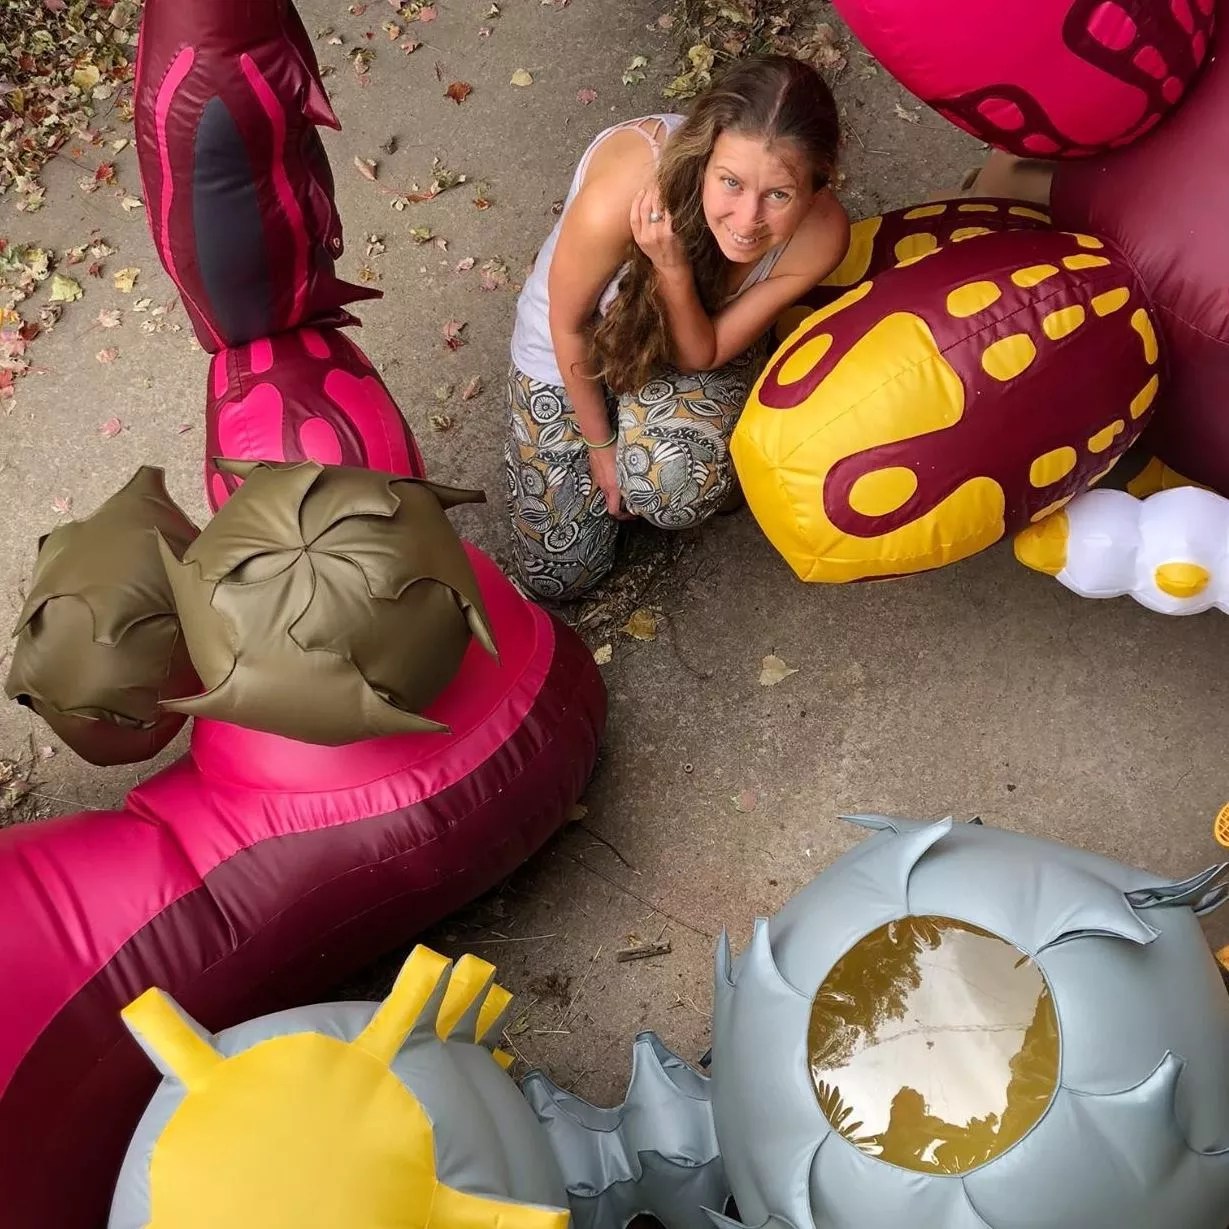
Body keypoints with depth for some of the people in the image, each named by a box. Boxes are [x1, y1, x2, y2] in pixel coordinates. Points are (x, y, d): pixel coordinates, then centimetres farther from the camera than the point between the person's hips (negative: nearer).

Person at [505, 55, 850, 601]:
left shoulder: (819, 238, -32)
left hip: (692, 338, 1)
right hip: (574, 349, -1)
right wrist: (600, 441, -7)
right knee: (557, 576, 6)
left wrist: (674, 272, -40)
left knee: (679, 485, -33)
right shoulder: (618, 198, -41)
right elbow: (568, 325, -20)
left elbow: (700, 356, -20)